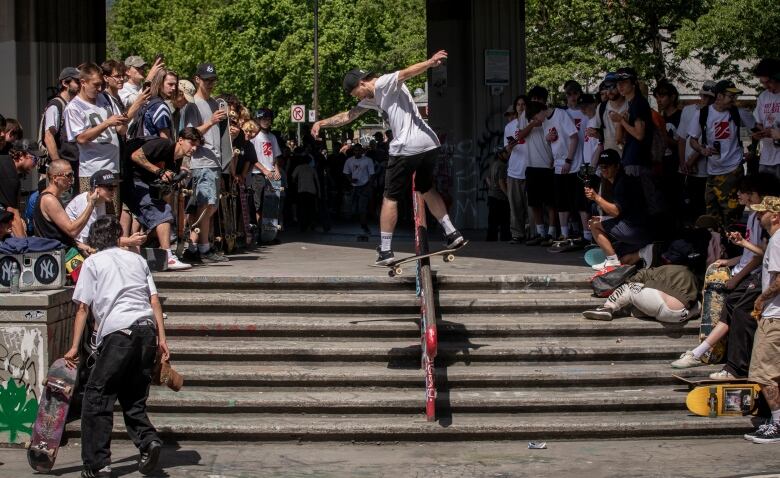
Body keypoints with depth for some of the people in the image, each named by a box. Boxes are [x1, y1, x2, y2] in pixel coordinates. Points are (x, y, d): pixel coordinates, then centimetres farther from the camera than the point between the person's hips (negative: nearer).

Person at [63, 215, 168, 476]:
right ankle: (148, 439, -8)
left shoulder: (92, 262, 11)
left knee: (97, 396, 4)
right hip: (147, 328, 5)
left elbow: (83, 308, 3)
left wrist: (74, 347, 3)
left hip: (118, 331, -5)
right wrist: (162, 339, 13)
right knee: (133, 397, 16)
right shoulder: (137, 259, 22)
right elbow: (155, 301, 14)